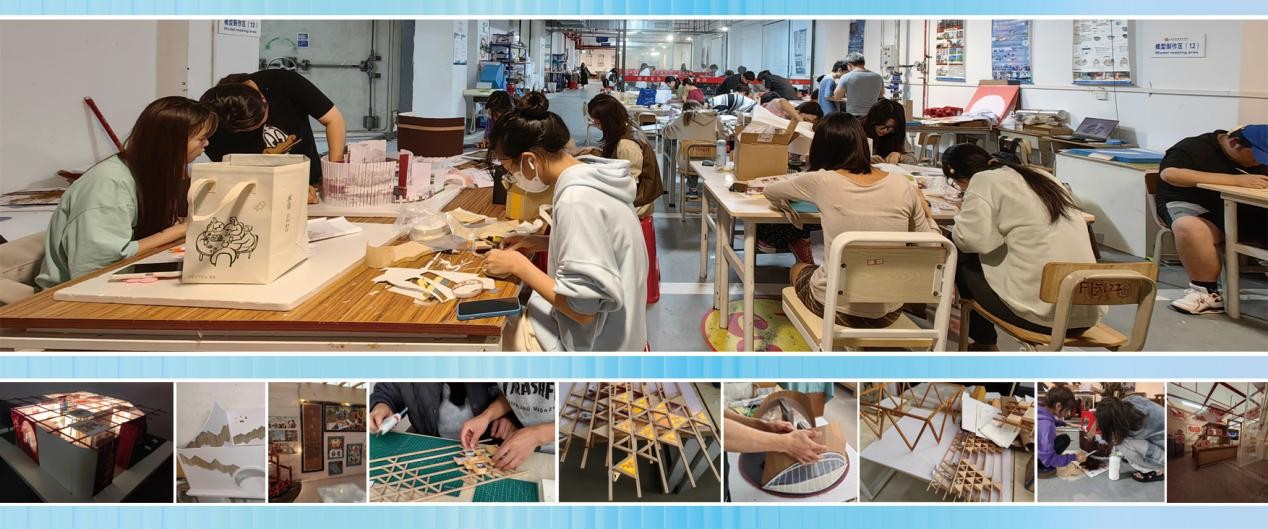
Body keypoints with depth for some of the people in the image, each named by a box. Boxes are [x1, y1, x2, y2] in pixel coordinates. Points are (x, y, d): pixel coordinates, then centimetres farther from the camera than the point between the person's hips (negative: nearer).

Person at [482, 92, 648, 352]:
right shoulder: (591, 178, 2)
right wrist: (545, 244, 7)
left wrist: (519, 265, -17)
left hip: (594, 345, -9)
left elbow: (584, 307, -27)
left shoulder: (576, 201, -26)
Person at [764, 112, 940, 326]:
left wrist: (784, 206, 31)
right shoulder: (901, 185, -5)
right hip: (889, 313, 3)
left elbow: (770, 192, 9)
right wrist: (925, 210, 20)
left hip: (837, 309, -3)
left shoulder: (821, 182, -11)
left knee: (798, 269, 31)